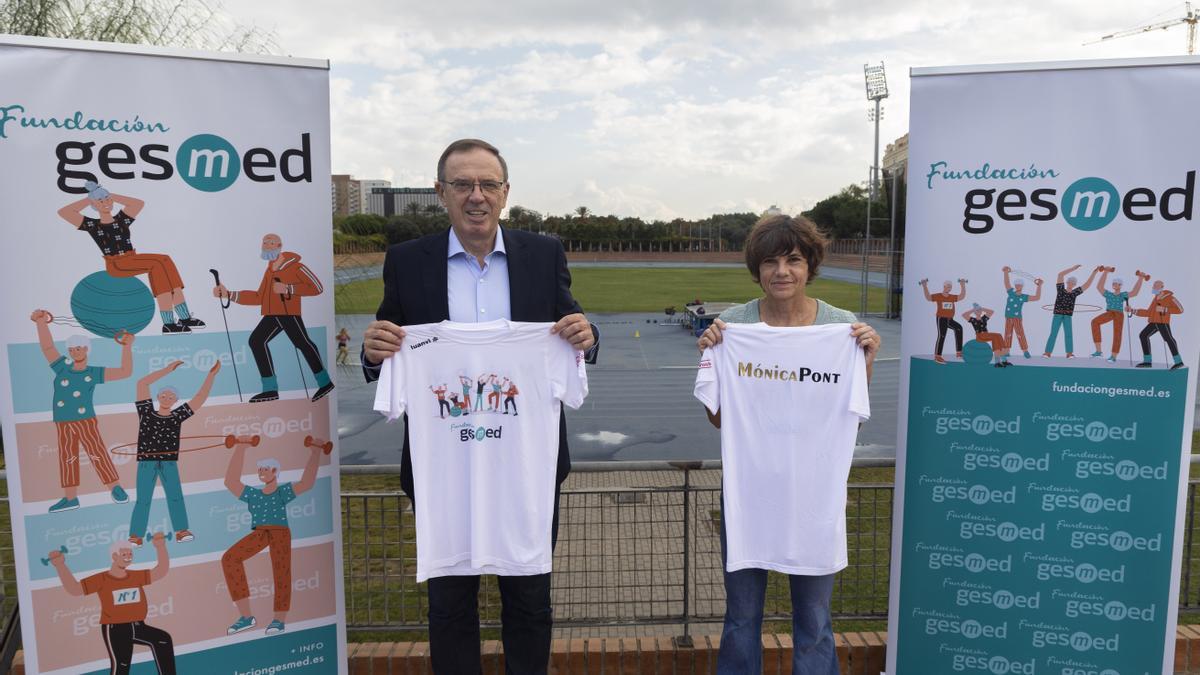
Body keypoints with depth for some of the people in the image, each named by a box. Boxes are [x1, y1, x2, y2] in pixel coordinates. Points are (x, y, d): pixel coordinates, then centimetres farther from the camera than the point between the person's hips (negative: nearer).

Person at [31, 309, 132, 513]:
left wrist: (127, 347, -14)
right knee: (67, 458, 11)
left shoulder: (94, 373, -4)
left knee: (97, 454, -7)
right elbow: (47, 347, 1)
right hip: (63, 424, 4)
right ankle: (70, 498, 19)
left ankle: (116, 488, 3)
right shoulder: (63, 367, 3)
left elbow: (125, 372, -9)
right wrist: (41, 321, -6)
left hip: (86, 421, -4)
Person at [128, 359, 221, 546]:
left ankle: (181, 532, -16)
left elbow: (201, 397, 3)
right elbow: (142, 383, 1)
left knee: (175, 495, -10)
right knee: (143, 499, -6)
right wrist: (168, 369, -1)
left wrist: (211, 374, -4)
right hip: (146, 462, -1)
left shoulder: (177, 416, 8)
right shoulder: (146, 412, 7)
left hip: (169, 463, 1)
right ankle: (135, 536, -5)